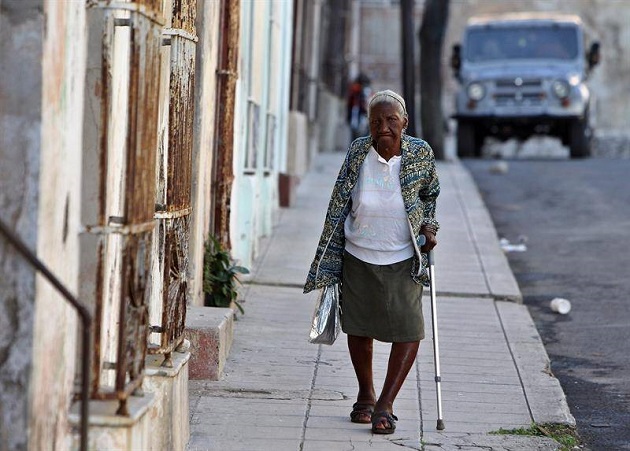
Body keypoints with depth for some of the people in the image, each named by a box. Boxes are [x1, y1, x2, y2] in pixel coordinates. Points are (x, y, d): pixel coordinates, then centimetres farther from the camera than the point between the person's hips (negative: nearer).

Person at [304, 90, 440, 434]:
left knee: (409, 330, -11)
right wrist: (327, 262, -3)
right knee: (359, 328, 11)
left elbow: (431, 193, 13)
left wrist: (429, 225, -3)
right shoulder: (357, 152, -10)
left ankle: (385, 404, -2)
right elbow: (337, 208, -3)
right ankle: (365, 396, 32)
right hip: (358, 257, 1)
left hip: (403, 260, -1)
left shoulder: (421, 153, -9)